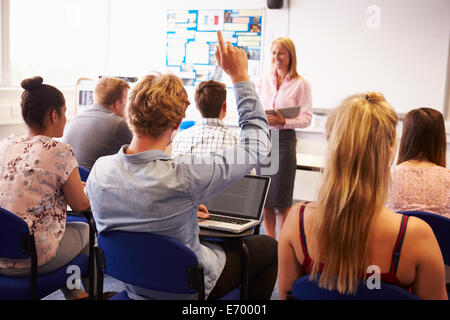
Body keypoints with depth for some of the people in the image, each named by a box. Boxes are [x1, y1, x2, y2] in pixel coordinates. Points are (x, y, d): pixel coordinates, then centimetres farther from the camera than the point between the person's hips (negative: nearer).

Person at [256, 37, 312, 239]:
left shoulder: (301, 84, -2)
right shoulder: (263, 81, 12)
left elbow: (306, 118, -6)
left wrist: (283, 121, -21)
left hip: (284, 139, -4)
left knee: (281, 196, 0)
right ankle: (269, 241, 20)